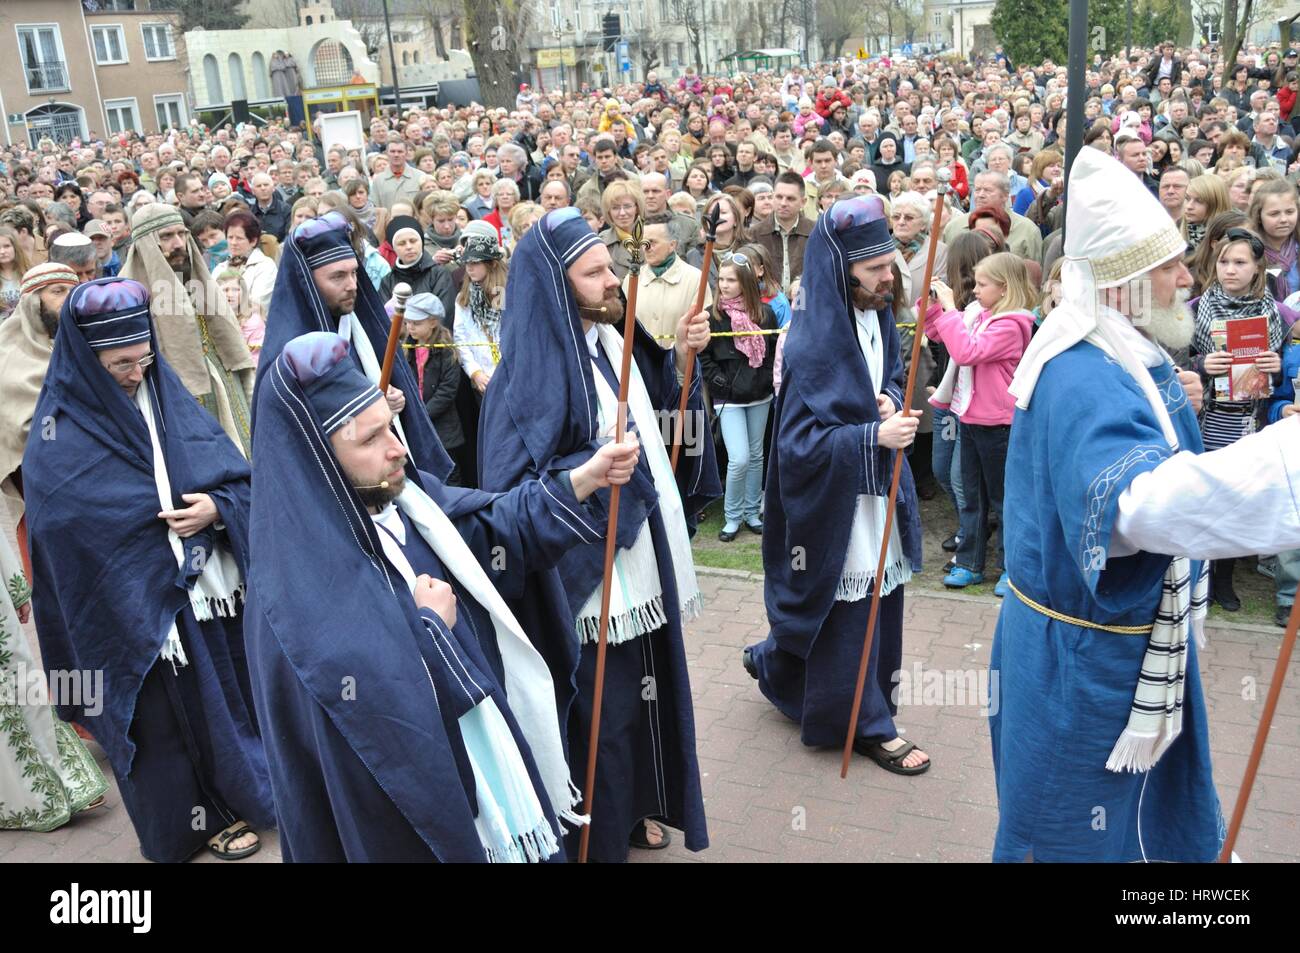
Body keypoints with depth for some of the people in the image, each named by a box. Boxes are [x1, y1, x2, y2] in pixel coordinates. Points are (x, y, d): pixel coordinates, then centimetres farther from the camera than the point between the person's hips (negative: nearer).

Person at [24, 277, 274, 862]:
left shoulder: (169, 398, 3)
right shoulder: (57, 441, -11)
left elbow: (238, 477, 2)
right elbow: (63, 537, -12)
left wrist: (217, 508, -18)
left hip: (219, 592, 5)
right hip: (144, 614, -4)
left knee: (241, 696, 17)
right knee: (176, 719, 10)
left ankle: (255, 787, 39)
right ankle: (210, 814, 31)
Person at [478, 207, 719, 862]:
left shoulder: (616, 340, 5)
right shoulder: (534, 368, -20)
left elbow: (659, 409, 21)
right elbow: (509, 488, -23)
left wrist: (681, 357, 5)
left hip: (645, 565, 8)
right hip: (590, 576, -8)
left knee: (647, 691, 21)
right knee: (603, 713, 6)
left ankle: (637, 806, 43)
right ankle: (600, 837, 28)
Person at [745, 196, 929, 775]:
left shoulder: (878, 315, 2)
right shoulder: (812, 343, -22)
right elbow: (799, 441, -24)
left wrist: (891, 399, -5)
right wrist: (874, 435, -31)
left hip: (879, 495, 9)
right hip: (836, 508, -9)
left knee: (877, 603, 20)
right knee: (849, 616, 4)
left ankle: (773, 663, 41)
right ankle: (868, 725, 24)